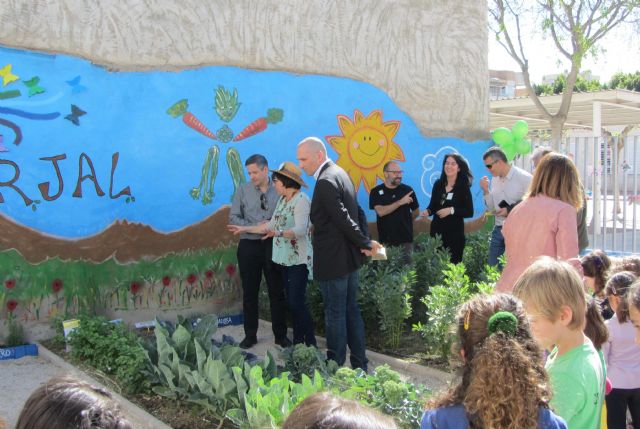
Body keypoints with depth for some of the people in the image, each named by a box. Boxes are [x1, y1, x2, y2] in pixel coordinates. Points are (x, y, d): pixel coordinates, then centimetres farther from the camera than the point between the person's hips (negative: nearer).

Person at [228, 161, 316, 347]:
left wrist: (278, 233, -41)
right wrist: (244, 229, 19)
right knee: (291, 301, 9)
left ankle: (310, 343, -1)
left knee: (297, 302, -10)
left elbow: (300, 230, -25)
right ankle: (297, 340, 16)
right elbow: (271, 225, 18)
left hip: (298, 260, -8)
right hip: (284, 258, 8)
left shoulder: (301, 200, -13)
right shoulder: (282, 200, 13)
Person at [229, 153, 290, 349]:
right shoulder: (243, 190, 1)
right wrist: (255, 226, -14)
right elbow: (233, 217, -1)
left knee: (277, 292, 6)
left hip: (273, 245, -1)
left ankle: (281, 335, 18)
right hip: (249, 245, 1)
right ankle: (250, 335, 22)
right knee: (250, 292, 10)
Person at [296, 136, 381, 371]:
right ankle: (359, 363, 24)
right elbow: (351, 214, 13)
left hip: (333, 261, -9)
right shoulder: (339, 173, 12)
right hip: (349, 256, 9)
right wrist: (364, 244, 6)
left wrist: (365, 243, -11)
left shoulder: (326, 182, -20)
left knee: (335, 314, 2)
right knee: (351, 310, 16)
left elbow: (343, 219, -22)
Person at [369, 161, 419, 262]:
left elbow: (416, 212, 14)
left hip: (406, 239, 1)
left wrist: (403, 221, 7)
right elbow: (380, 212, -16)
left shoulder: (407, 190, 3)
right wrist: (400, 202, -19)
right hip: (386, 240, -1)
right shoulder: (376, 192, -1)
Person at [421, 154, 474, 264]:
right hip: (437, 230, 3)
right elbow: (433, 206, 11)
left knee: (453, 263, 1)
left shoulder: (463, 187, -4)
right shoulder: (438, 184, 4)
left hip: (455, 232, -3)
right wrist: (428, 211, -11)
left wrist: (451, 210, -18)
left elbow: (469, 212, -6)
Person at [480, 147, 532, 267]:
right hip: (498, 230, 6)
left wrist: (510, 211, -16)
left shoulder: (524, 178, -12)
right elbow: (492, 208, 11)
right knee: (493, 267, 12)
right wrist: (486, 190, -2)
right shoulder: (495, 179, 7)